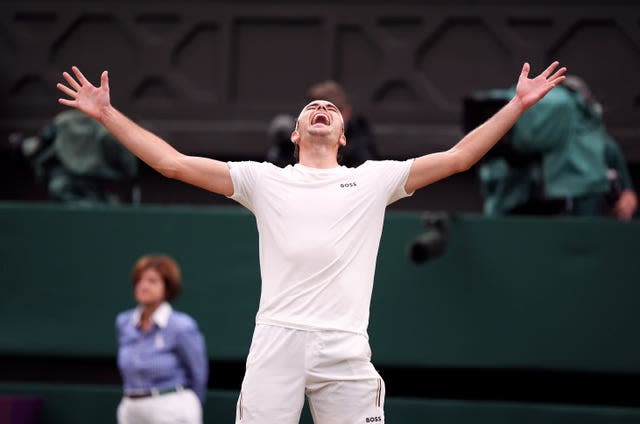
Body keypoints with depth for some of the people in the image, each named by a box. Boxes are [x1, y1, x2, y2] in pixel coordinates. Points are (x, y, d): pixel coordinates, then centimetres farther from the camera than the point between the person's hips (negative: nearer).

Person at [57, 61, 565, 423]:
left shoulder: (374, 179, 16)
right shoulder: (265, 180, 15)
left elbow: (457, 157, 14)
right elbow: (173, 163, 13)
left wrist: (518, 104, 10)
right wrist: (107, 114, 9)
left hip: (346, 349, 0)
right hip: (276, 342, 0)